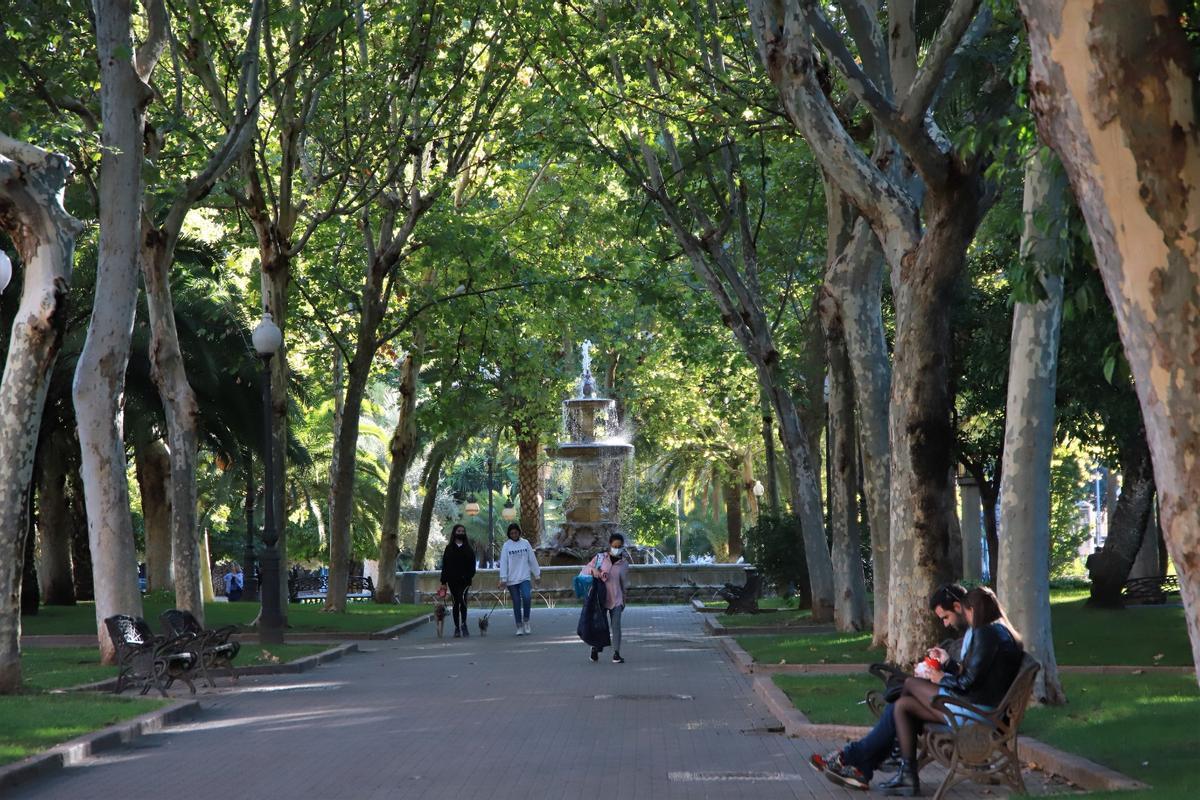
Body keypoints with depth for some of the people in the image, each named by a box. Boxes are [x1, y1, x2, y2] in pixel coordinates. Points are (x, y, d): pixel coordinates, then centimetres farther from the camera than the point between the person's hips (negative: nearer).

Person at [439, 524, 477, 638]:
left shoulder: (468, 549, 8)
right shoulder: (449, 548, 8)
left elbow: (472, 563, 5)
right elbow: (444, 565, 7)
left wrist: (471, 575, -11)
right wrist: (443, 582, 2)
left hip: (464, 579, -1)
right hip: (453, 580, 1)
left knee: (462, 598, -20)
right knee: (456, 602, 4)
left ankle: (463, 623, -10)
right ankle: (457, 627, 10)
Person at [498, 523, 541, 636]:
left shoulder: (525, 544, 5)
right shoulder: (506, 546, 0)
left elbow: (532, 560, 10)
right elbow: (503, 562, -3)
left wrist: (537, 574, 11)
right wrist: (503, 579, -9)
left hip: (524, 577, 0)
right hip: (512, 579, 0)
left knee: (527, 597, -20)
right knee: (516, 603, 4)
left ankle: (526, 620, 0)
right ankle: (519, 626, 12)